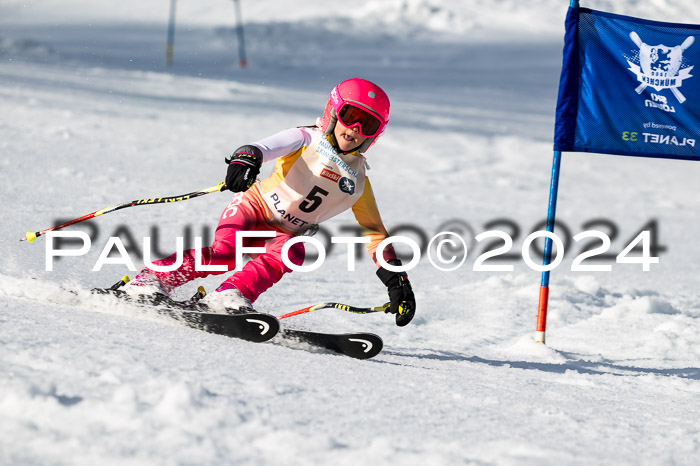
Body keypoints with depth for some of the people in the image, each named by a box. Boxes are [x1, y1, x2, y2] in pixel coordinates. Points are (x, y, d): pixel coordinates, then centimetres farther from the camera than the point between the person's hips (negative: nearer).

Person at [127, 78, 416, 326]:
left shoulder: (359, 183, 8)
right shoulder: (306, 139, -6)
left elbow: (374, 231, 14)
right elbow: (271, 146, -26)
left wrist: (395, 277, 5)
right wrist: (246, 159, -50)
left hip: (286, 233, 4)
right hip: (255, 208, -4)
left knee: (287, 255, -31)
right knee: (225, 251, -29)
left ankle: (230, 296, -42)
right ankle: (152, 279, -19)